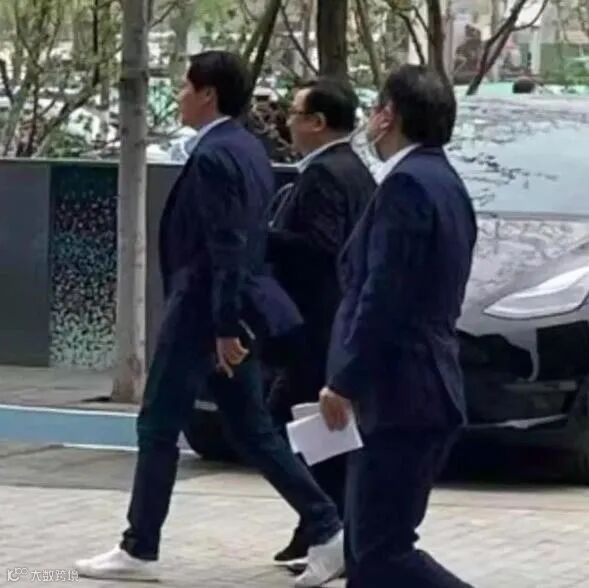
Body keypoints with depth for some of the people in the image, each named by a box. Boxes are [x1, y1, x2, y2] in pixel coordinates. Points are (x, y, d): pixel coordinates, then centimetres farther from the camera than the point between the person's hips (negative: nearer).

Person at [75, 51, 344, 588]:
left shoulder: (213, 156, -17)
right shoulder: (249, 148, 12)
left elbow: (227, 248, -22)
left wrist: (224, 328, -22)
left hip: (204, 310, -10)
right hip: (232, 311, 10)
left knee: (159, 426, 1)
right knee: (253, 430, 11)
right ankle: (327, 531, 6)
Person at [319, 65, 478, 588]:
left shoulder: (406, 185, -15)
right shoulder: (443, 183, 16)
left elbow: (383, 297, -21)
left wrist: (344, 383, -16)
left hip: (399, 396, -10)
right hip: (426, 392, 10)